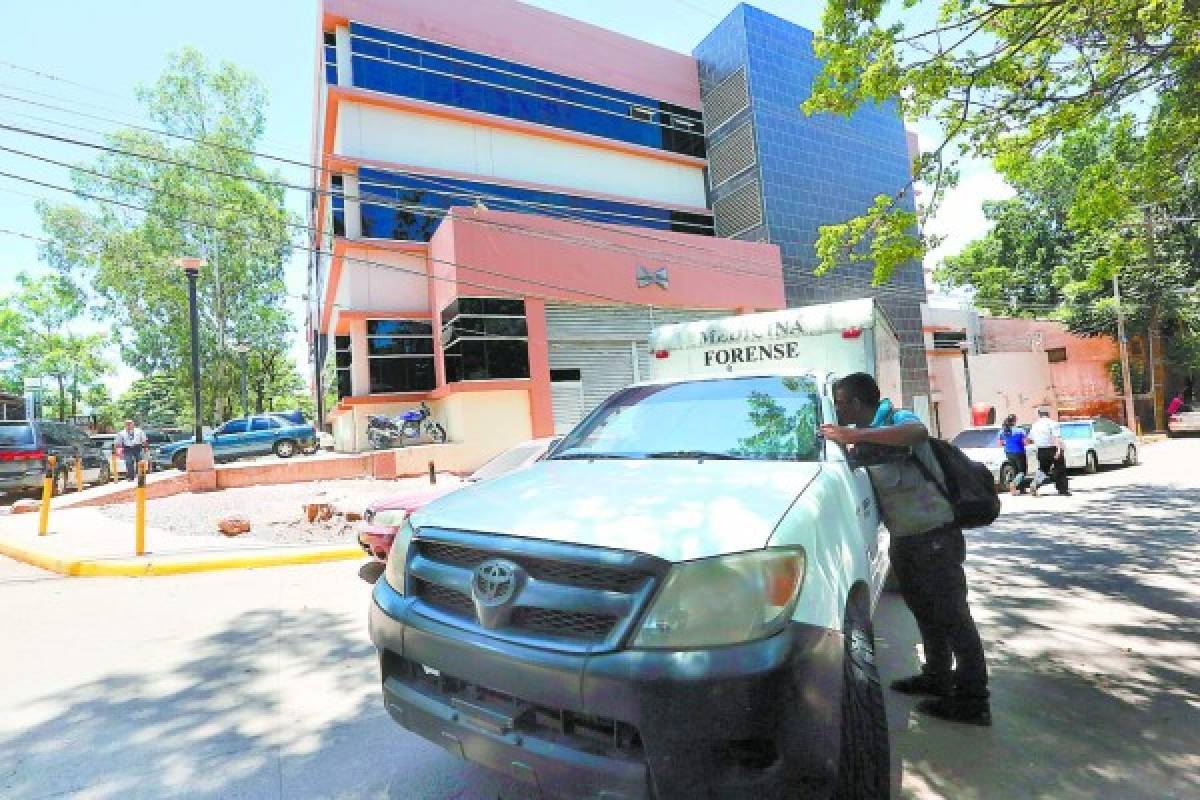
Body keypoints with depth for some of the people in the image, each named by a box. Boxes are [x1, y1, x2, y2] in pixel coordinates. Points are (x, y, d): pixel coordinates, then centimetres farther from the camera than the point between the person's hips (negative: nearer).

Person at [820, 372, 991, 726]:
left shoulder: (898, 419, -14)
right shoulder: (866, 439, 11)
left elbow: (919, 433, -38)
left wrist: (854, 435, -39)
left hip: (935, 534, -9)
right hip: (904, 537, 9)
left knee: (952, 615, -1)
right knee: (925, 610, 19)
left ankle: (972, 700, 9)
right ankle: (937, 677, 34)